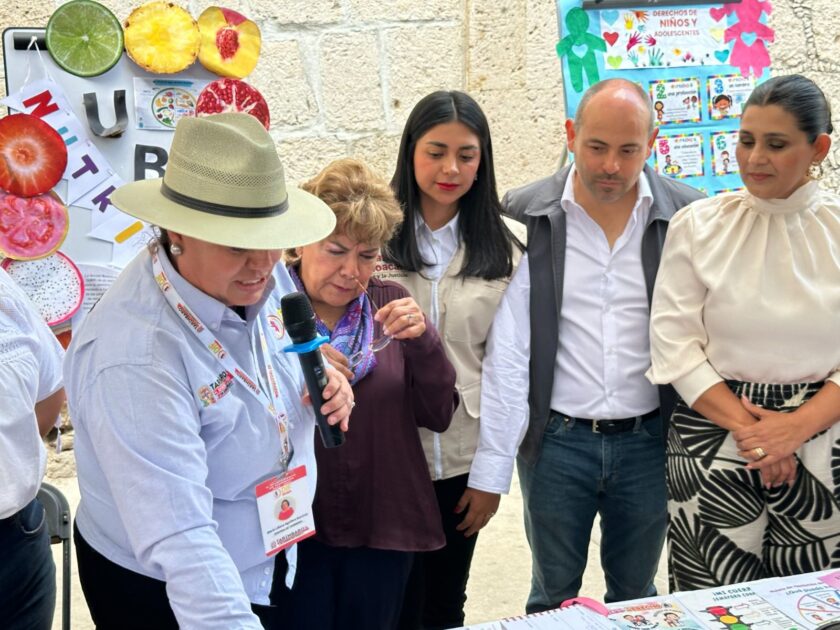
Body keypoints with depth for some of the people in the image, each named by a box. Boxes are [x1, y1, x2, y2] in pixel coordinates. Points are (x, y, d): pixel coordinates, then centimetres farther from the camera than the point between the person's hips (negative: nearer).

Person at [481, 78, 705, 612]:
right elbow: (507, 345, -7)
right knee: (554, 595, 17)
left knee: (636, 595, 19)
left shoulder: (688, 216, -4)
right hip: (556, 441, -1)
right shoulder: (526, 216, -6)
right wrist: (497, 457, -9)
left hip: (649, 442, 1)